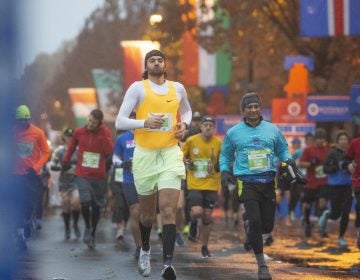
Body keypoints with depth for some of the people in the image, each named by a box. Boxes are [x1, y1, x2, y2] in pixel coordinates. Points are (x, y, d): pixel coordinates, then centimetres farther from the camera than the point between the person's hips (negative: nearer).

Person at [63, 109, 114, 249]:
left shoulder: (105, 132, -4)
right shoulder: (79, 132, 0)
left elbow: (109, 152, -18)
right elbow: (71, 148, 16)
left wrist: (103, 133, -20)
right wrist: (66, 162, 20)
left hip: (99, 177, 0)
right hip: (82, 175, 0)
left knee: (96, 206, 7)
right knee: (85, 202, -18)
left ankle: (93, 234, 26)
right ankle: (87, 228, 8)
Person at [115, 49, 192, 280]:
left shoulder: (177, 88, 7)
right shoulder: (138, 88, -3)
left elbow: (187, 111, 27)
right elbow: (120, 122, -8)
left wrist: (184, 125, 5)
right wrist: (145, 122, -23)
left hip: (171, 154, 1)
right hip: (145, 155, -1)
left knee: (168, 211, -14)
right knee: (148, 213, 12)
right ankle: (145, 250, 41)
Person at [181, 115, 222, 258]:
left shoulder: (219, 143, -3)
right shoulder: (191, 141, -4)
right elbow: (181, 155, 11)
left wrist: (220, 166, -12)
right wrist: (187, 163, -8)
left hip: (212, 185, 1)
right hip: (194, 184, -1)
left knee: (207, 217, 4)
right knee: (197, 212, -18)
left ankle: (204, 247, 21)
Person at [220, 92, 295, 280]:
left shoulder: (272, 129, 9)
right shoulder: (234, 132, 6)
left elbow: (283, 150, 19)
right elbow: (225, 155, 17)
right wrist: (225, 171, 2)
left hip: (269, 182, 2)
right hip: (247, 182, -2)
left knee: (267, 226, 0)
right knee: (255, 222, -15)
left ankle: (249, 225, 38)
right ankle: (262, 265, -5)